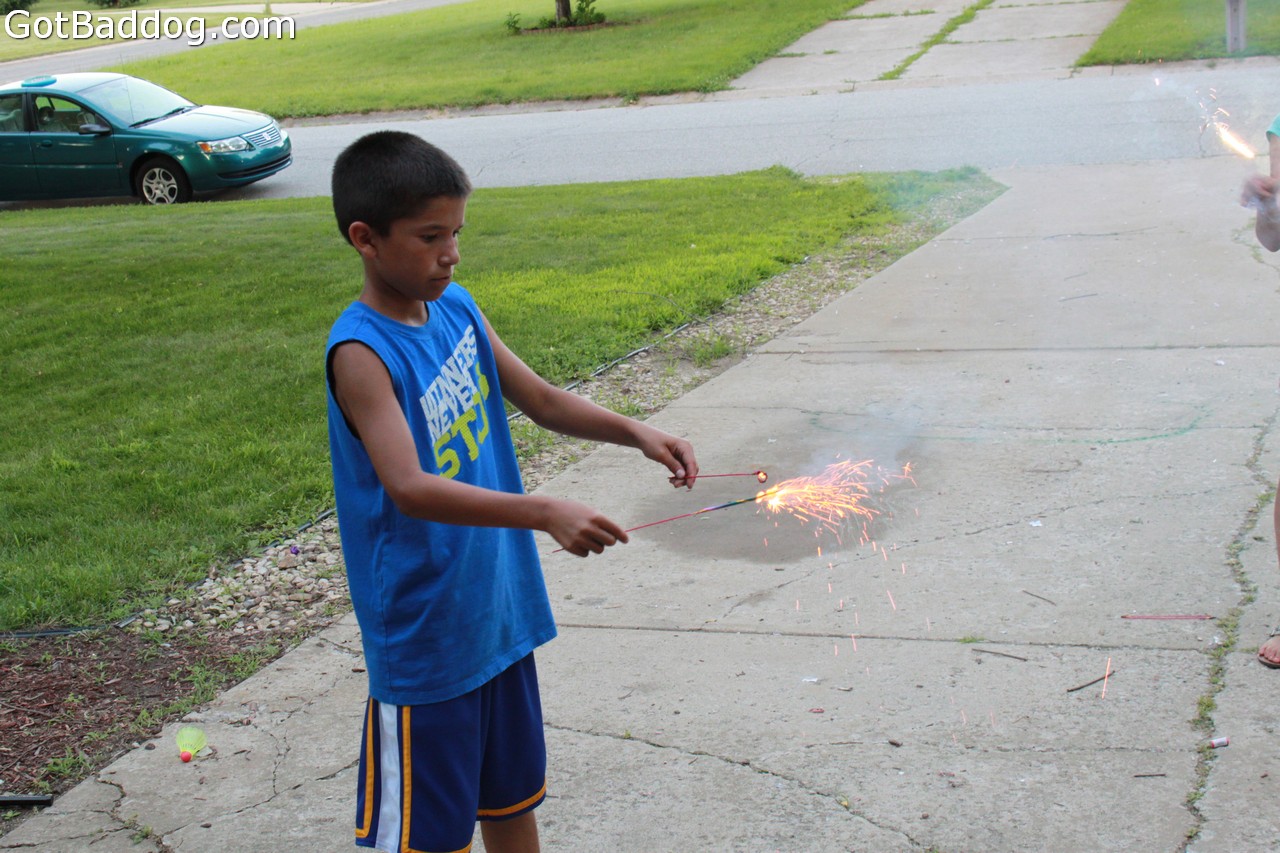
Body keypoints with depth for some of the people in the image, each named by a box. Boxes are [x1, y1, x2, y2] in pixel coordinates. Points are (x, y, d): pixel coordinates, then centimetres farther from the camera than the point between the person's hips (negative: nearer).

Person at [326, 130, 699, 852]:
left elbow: (540, 399, 11)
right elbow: (410, 487, -32)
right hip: (426, 638, -7)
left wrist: (636, 432, -5)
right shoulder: (361, 351, -21)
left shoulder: (457, 308, 2)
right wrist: (544, 513, -42)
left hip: (501, 611, 7)